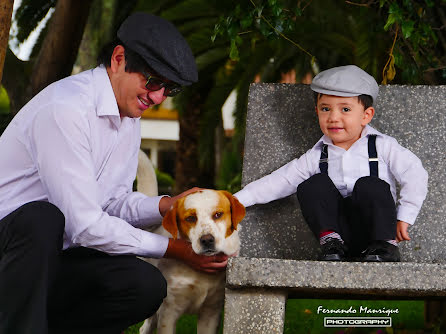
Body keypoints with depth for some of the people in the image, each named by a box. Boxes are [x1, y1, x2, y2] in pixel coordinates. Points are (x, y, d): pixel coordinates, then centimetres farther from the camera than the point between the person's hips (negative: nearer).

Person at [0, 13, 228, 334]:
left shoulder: (130, 117, 9)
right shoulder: (65, 109, -21)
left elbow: (114, 203, 12)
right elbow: (85, 225, -23)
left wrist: (166, 205, -7)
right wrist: (173, 248, -16)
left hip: (51, 258, 8)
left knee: (146, 285, -17)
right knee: (43, 218, -39)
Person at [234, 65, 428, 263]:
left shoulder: (382, 146, 4)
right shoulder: (316, 157, 13)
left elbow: (415, 175, -2)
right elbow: (279, 182, 11)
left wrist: (404, 217, -11)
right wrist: (236, 201, 4)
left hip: (376, 229, -2)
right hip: (339, 230, 2)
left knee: (369, 186, -29)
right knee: (314, 184, -16)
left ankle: (384, 247, -18)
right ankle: (331, 244, -15)